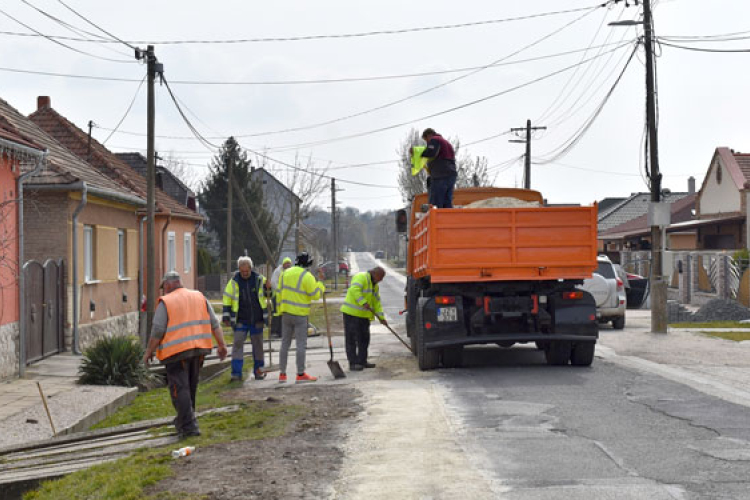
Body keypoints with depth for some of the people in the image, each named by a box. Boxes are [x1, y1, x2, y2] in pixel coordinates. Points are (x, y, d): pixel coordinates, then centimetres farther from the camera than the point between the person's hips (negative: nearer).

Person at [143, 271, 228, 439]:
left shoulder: (165, 302, -4)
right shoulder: (199, 297, 12)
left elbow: (157, 331, -10)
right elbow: (214, 323, 8)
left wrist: (149, 352, -1)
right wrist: (221, 345, 9)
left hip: (176, 351, -6)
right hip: (199, 350, 6)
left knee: (180, 389, -4)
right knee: (191, 387, 18)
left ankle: (189, 426, -12)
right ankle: (183, 420, 30)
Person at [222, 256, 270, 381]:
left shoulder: (259, 279, -1)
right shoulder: (234, 282, -3)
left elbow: (269, 294, 13)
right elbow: (227, 299, 5)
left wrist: (268, 289, -10)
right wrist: (226, 316, 1)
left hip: (257, 320, 1)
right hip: (241, 321, -1)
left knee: (258, 345, 8)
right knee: (237, 344, -7)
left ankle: (259, 371, 21)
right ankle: (236, 373, -5)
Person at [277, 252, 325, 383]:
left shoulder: (285, 274, 8)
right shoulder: (307, 276, -13)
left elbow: (280, 293, 11)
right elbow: (315, 294, -10)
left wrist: (280, 310, 17)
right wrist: (321, 286, 8)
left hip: (286, 313, 6)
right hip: (300, 314, -6)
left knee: (285, 343, 11)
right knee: (301, 344, -2)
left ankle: (282, 373, 13)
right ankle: (301, 374, -2)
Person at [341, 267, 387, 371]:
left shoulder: (375, 285, 16)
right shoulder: (361, 277, -13)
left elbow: (376, 303, 15)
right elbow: (354, 290, -29)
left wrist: (381, 317, 8)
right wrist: (363, 303, -33)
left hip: (363, 315, 9)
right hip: (351, 312, -9)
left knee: (364, 338, 11)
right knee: (352, 339, -5)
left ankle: (362, 361, 18)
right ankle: (353, 363, -4)